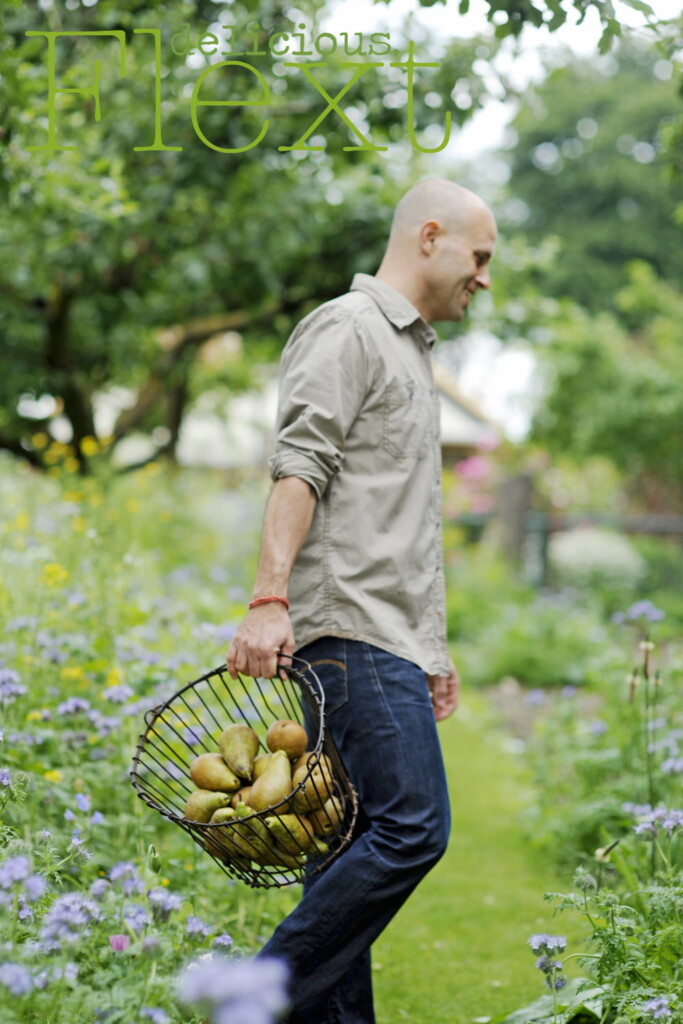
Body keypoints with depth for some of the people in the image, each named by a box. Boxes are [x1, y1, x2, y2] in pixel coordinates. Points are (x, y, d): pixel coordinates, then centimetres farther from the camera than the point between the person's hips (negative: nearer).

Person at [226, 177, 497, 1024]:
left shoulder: (410, 348, 27)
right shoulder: (347, 330, -3)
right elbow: (299, 469, -15)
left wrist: (432, 649, 28)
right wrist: (268, 599, -25)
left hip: (391, 638, 10)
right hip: (353, 633, -10)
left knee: (362, 842, 6)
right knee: (411, 828, -16)